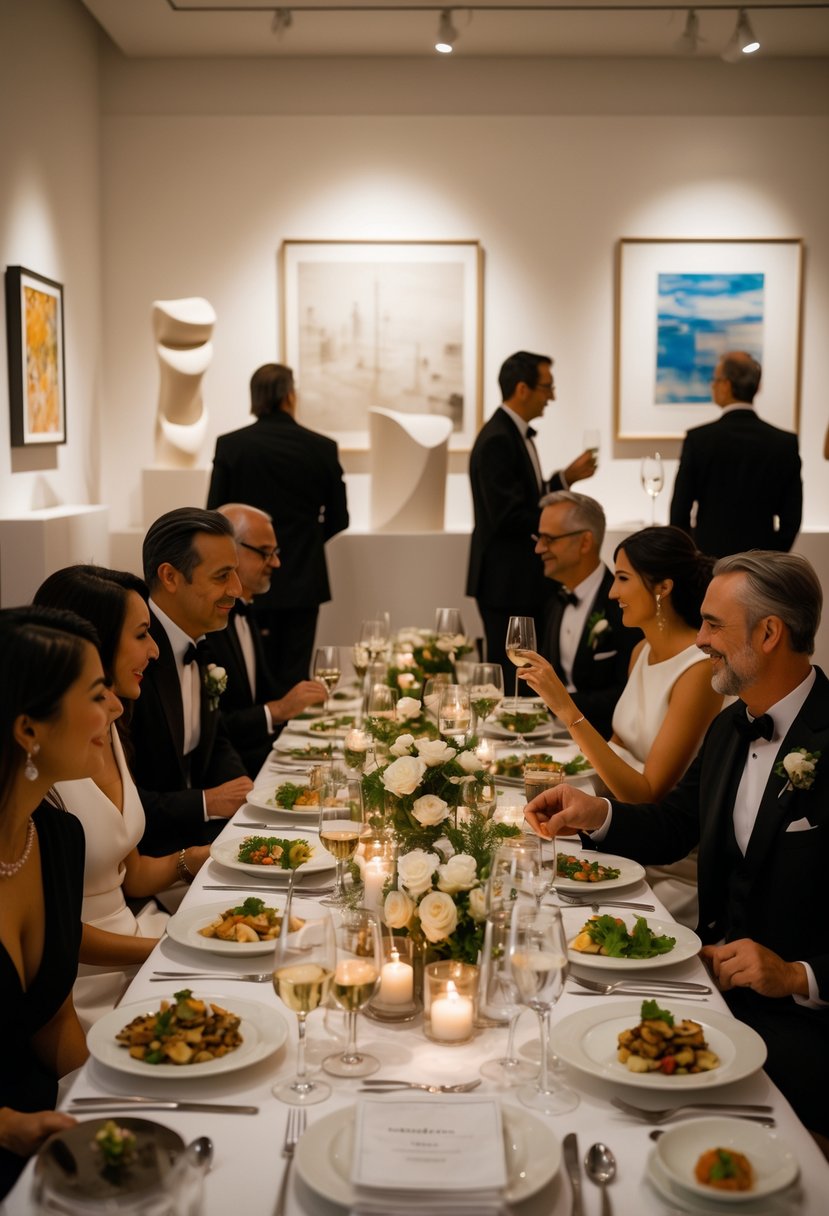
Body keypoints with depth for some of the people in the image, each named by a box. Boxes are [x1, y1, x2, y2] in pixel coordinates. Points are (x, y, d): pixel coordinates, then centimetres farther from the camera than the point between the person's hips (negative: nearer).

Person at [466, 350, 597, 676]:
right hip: (506, 582, -10)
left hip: (523, 579, 10)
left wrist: (564, 479, 5)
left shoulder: (516, 434, 14)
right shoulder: (496, 441, -17)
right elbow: (509, 517, -23)